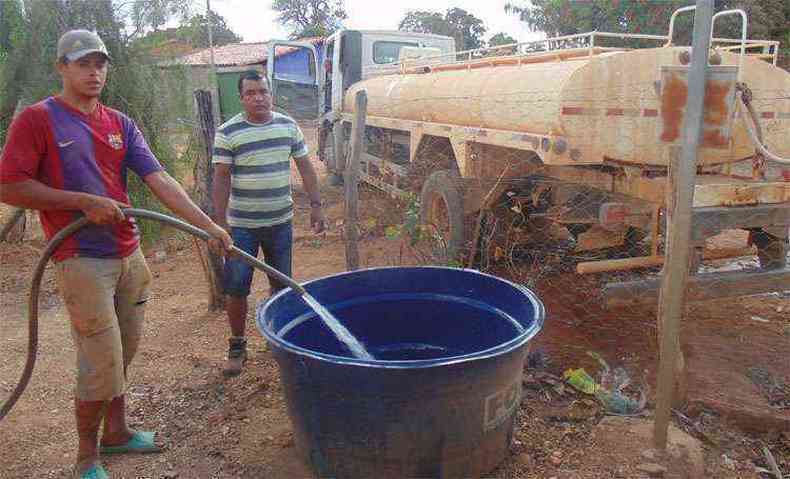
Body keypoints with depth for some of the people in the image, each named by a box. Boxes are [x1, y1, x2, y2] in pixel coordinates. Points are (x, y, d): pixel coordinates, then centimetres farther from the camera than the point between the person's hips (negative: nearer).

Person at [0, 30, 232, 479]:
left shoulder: (121, 124, 9)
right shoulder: (38, 119, -6)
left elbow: (160, 180, 0)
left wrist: (209, 225, -10)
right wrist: (84, 201, -17)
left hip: (130, 255, 6)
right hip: (83, 260, -5)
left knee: (123, 354, 16)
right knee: (102, 364, -2)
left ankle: (116, 432, 36)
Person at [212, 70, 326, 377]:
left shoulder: (288, 126, 4)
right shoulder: (228, 132, -7)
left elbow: (305, 167, 8)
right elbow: (221, 178, -7)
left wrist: (316, 205, 4)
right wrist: (220, 223, -12)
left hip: (281, 221, 3)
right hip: (241, 225, -3)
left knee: (281, 284, 13)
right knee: (236, 288, 1)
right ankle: (237, 346, 19)